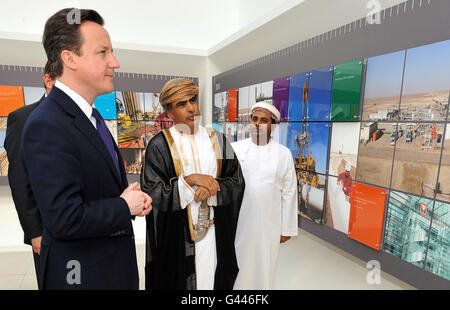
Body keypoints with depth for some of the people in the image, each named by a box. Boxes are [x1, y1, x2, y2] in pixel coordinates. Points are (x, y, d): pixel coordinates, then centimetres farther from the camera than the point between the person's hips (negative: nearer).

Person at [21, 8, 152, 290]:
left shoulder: (92, 114, 5)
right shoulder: (46, 126, -24)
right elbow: (66, 220, -29)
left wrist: (133, 196, -5)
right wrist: (125, 207, -16)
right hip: (84, 275, -8)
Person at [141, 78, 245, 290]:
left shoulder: (217, 140, 3)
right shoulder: (159, 145, -6)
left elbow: (237, 183, 0)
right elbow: (150, 193, -12)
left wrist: (210, 189, -17)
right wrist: (189, 180, -20)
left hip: (214, 232, 3)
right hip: (175, 236, -2)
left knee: (213, 280, 13)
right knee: (179, 279, 11)